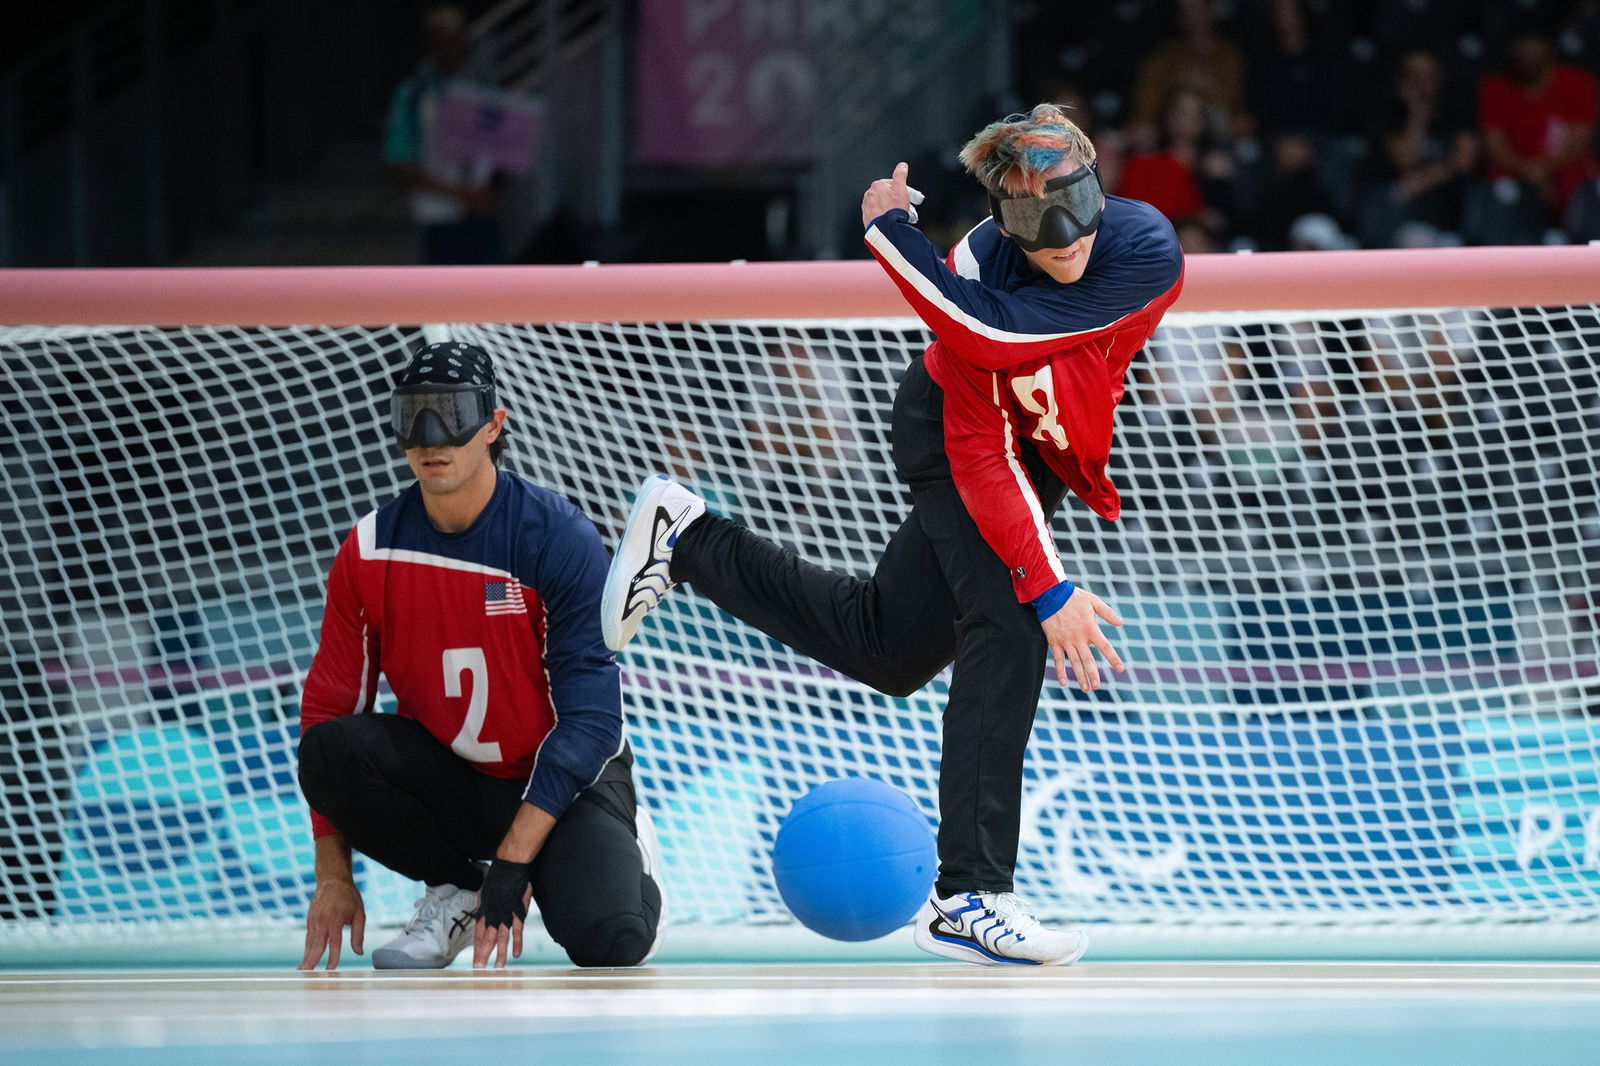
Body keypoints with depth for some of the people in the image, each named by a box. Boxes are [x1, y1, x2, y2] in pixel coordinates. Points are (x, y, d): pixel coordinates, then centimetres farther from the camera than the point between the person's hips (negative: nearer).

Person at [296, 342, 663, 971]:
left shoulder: (558, 537, -18)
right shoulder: (371, 550, -7)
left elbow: (589, 720, -20)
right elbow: (329, 706, -2)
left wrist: (513, 861, -26)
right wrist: (333, 877, -10)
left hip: (562, 780, -3)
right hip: (447, 778, 3)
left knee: (609, 939, -30)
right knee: (325, 752, -27)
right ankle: (454, 894, -1)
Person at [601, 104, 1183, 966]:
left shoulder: (1145, 248, -28)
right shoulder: (981, 264, -34)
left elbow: (988, 332, -38)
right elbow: (983, 460, -32)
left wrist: (893, 232, -35)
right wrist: (1047, 589, -38)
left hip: (1051, 455, 5)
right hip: (951, 435, -5)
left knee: (884, 648, 13)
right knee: (1007, 631, -23)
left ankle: (688, 541, 30)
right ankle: (969, 896, -24)